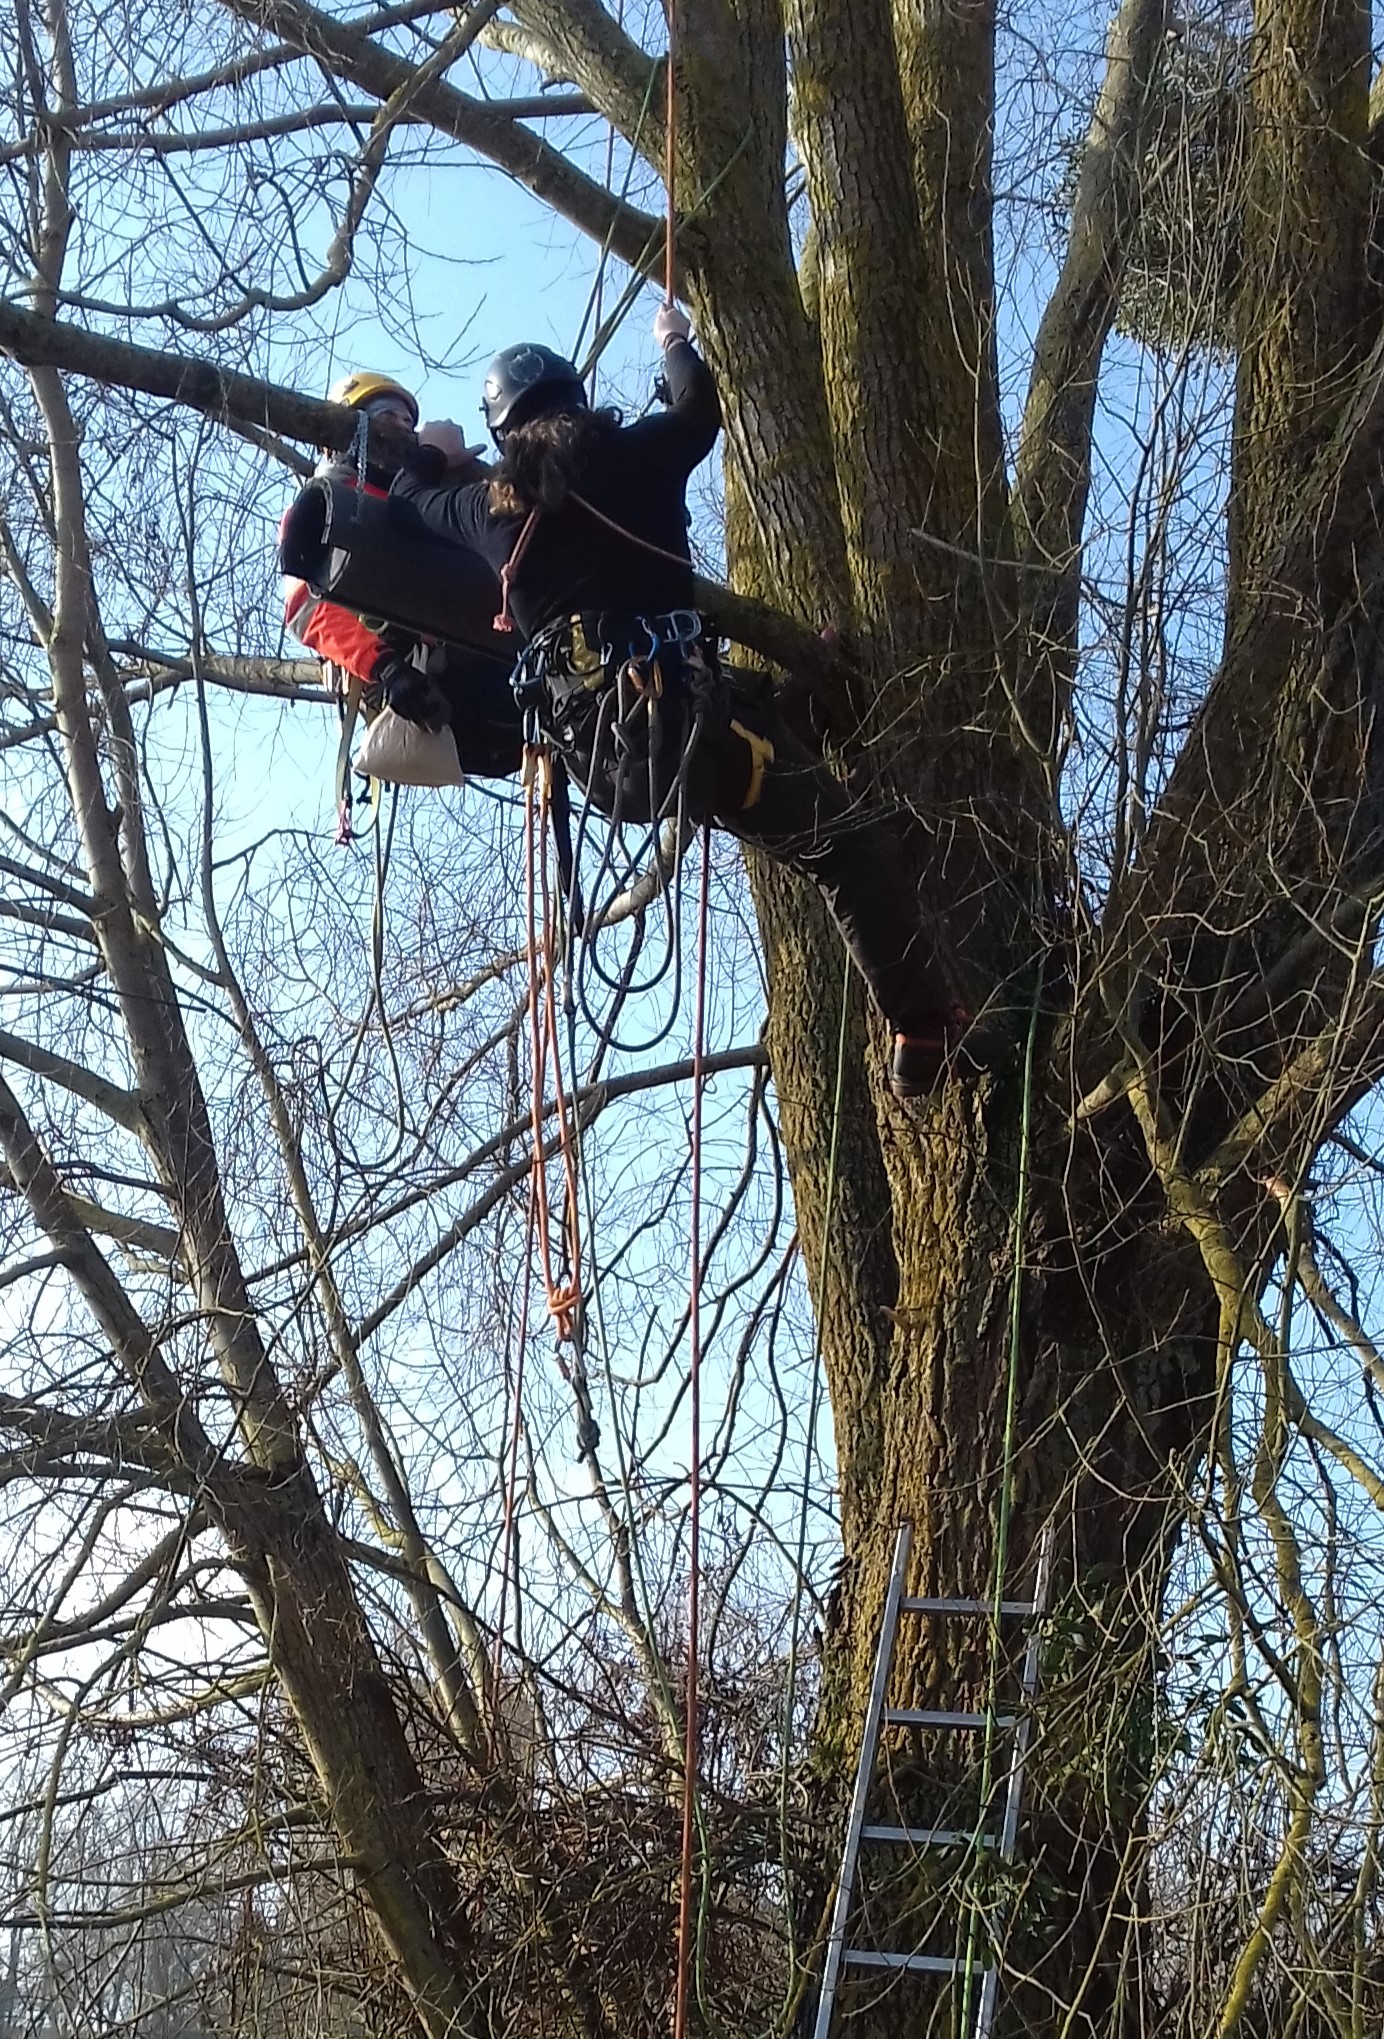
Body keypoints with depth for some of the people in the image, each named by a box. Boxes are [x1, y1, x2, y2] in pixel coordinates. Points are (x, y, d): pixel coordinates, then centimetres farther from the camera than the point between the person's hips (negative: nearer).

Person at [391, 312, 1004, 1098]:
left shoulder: (493, 506, 12)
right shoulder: (633, 457, 2)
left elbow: (415, 496, 33)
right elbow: (700, 408, 22)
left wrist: (433, 455, 54)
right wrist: (676, 345, 41)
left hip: (596, 753, 6)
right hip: (676, 716, -6)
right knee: (850, 842, -4)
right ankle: (929, 1031, -12)